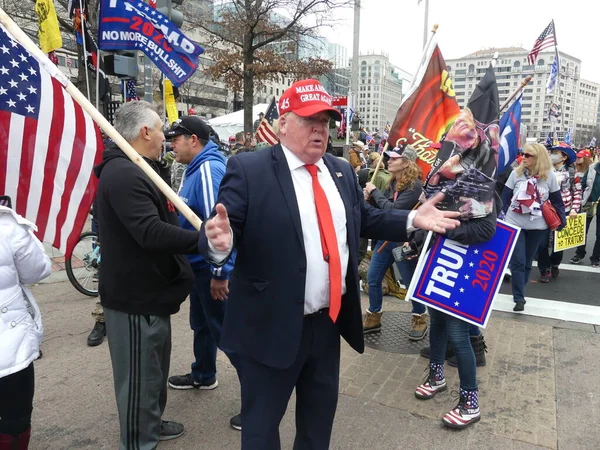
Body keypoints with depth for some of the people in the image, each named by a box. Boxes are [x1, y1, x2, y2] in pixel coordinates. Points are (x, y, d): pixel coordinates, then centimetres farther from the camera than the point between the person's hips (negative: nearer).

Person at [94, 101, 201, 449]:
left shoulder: (136, 170, 14)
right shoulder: (123, 174, -23)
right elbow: (151, 233, -33)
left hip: (149, 290, 11)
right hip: (135, 296, -11)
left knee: (156, 365, 24)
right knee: (140, 375, 6)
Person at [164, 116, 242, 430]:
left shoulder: (209, 169, -21)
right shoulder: (195, 169, 11)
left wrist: (219, 273, -25)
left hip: (213, 270, -10)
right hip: (200, 266, 10)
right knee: (201, 324, 24)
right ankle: (203, 376, 45)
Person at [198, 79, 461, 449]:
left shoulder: (342, 172, 8)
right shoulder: (249, 169, -11)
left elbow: (365, 220, 15)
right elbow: (224, 231, -16)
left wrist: (412, 220, 4)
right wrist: (220, 241, -39)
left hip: (330, 321, 6)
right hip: (274, 325, -6)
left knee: (321, 413, 27)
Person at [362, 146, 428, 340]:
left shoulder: (414, 186, -17)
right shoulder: (393, 182, 5)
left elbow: (394, 209, -25)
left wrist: (375, 191, -17)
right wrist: (370, 199, -6)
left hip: (403, 241, -7)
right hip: (386, 238, 8)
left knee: (411, 282, 8)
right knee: (372, 280, 10)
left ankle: (420, 320, 29)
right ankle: (373, 318, 26)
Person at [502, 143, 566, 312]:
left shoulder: (549, 176, -3)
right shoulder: (516, 173, -4)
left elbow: (557, 201, 5)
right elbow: (505, 197, -1)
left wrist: (562, 220, 5)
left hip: (537, 227, 1)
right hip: (514, 224, -1)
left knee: (527, 262, 12)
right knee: (517, 262, -4)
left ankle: (518, 292, 26)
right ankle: (519, 298, -1)